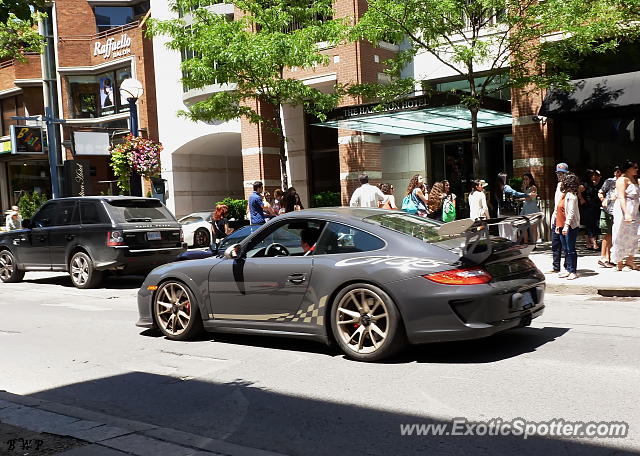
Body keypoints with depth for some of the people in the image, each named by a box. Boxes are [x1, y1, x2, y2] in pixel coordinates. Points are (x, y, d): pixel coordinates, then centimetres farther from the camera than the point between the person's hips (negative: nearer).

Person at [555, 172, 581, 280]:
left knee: (570, 249, -4)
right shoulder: (564, 194, 13)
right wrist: (558, 225, 17)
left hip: (570, 227, -9)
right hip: (562, 226, 9)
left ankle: (573, 271, 2)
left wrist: (566, 226, -26)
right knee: (565, 249, 13)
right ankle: (567, 269, 21)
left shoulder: (571, 196, -14)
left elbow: (571, 212, -20)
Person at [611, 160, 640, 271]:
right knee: (621, 237, -1)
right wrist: (626, 213, -25)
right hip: (623, 210, -8)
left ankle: (629, 260, 20)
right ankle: (619, 263, 6)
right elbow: (621, 197, -17)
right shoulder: (622, 179, -9)